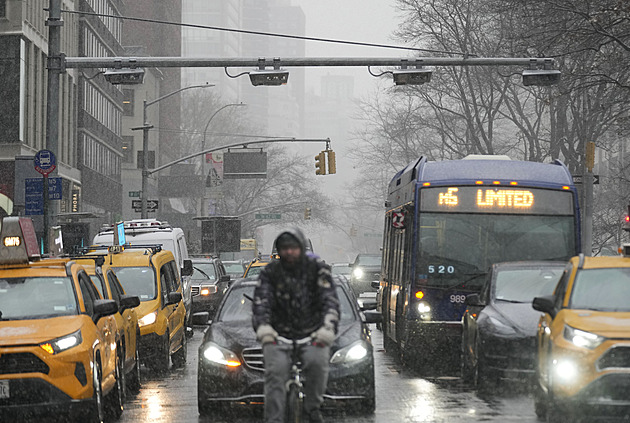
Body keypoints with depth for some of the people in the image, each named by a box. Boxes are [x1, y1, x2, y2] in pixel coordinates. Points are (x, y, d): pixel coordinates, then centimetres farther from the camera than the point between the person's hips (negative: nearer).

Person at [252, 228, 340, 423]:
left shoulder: (317, 268, 2)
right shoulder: (270, 272, 4)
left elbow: (330, 300, -7)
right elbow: (261, 302, -7)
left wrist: (328, 327, -26)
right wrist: (263, 326, -28)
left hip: (312, 334, -1)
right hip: (279, 334, 1)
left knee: (317, 362, -28)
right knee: (275, 372, -22)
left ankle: (312, 407, -5)